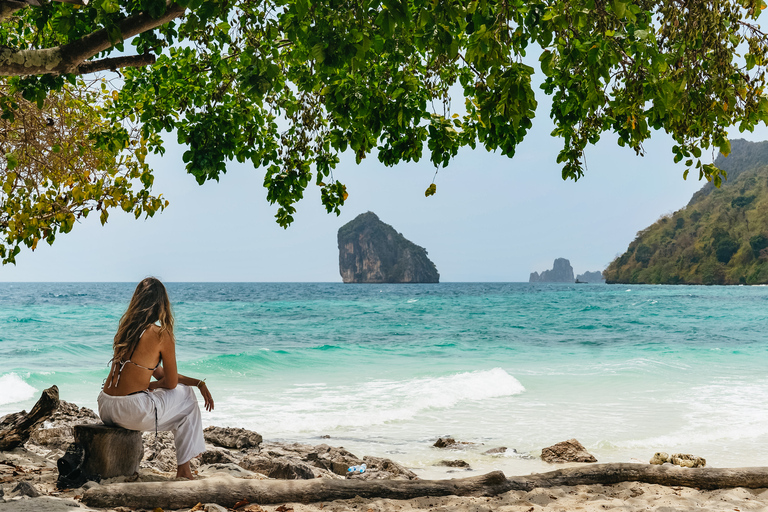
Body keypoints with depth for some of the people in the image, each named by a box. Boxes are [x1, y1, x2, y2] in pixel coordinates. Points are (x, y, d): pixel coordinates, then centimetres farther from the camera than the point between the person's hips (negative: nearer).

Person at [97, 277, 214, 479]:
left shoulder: (125, 329, 12)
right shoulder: (162, 335, -11)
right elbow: (171, 382, -2)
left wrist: (198, 383, 17)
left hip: (105, 409, 8)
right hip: (133, 412, -8)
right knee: (187, 397, 18)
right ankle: (183, 470, 20)